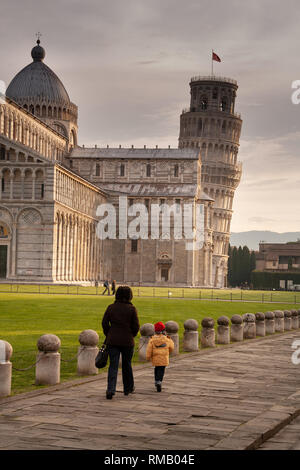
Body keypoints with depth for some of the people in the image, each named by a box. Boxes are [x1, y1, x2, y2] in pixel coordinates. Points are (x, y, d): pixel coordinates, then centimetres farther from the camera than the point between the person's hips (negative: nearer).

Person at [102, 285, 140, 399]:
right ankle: (128, 388, 30)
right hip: (127, 341, -1)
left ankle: (110, 390, -15)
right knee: (127, 365, 16)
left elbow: (104, 323, -1)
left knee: (113, 366, 1)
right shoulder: (132, 309, -7)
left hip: (112, 341, 1)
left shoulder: (111, 307, -2)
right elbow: (136, 326, -6)